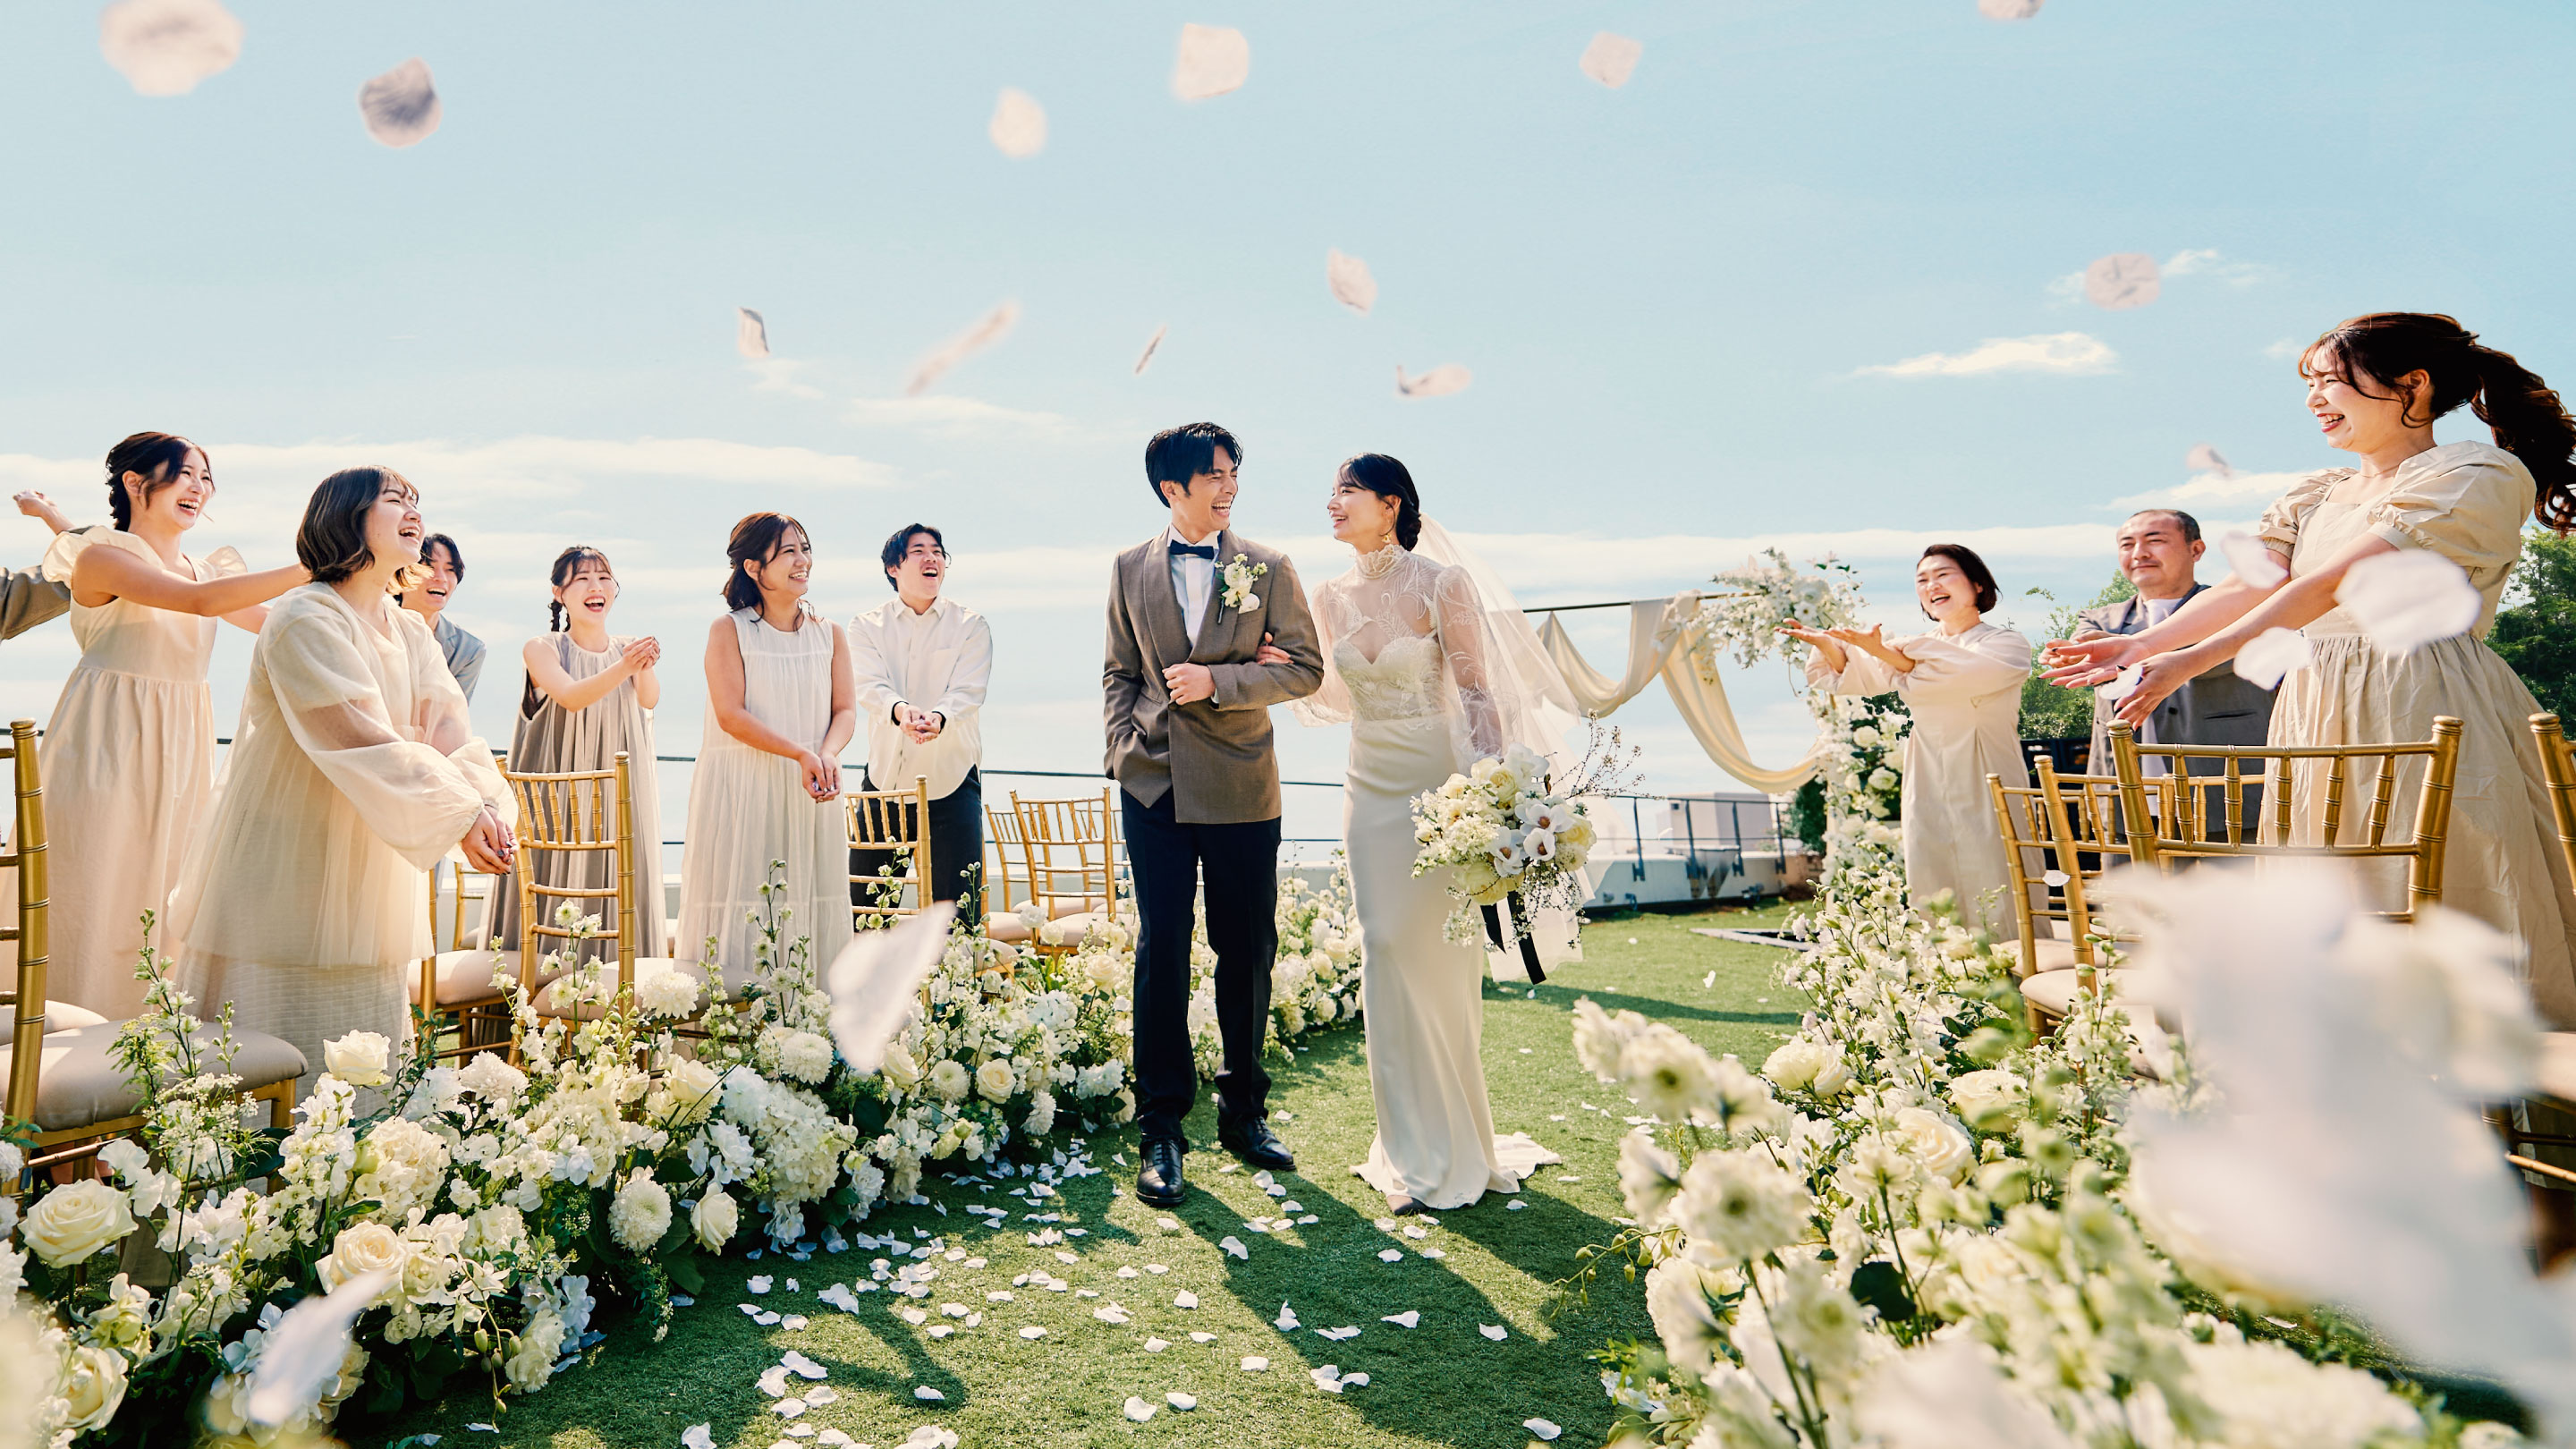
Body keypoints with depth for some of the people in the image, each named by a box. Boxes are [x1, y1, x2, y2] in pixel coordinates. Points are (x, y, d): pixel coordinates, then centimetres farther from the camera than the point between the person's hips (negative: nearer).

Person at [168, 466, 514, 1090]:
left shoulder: (412, 632, 10)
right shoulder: (304, 619, -14)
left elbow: (449, 728, -3)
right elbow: (363, 740, -23)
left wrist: (488, 805, -21)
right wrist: (459, 814, -28)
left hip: (369, 869, 7)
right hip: (290, 860, -7)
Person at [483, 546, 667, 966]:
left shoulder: (631, 648, 7)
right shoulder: (542, 649, -1)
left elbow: (650, 699, -9)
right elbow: (570, 697, -19)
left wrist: (646, 668, -31)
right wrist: (623, 667, -35)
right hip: (559, 787, -2)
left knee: (622, 881, 1)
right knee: (559, 883, -6)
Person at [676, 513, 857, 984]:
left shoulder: (829, 634, 10)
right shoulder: (729, 632, -2)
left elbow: (846, 710, 4)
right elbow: (731, 715, -11)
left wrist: (828, 755, -17)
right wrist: (801, 754, -19)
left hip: (809, 795, 3)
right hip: (742, 788, -3)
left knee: (809, 899, 3)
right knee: (741, 902, -3)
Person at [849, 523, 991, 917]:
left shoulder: (971, 626, 4)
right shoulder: (867, 627, 7)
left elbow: (967, 692, -10)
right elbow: (870, 686, -10)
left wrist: (938, 717, -33)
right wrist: (900, 710, -34)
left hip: (951, 781, -2)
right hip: (884, 777, 2)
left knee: (957, 913, -6)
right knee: (863, 903, 6)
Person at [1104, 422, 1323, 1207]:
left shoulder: (1268, 568, 4)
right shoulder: (1131, 569, 8)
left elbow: (1305, 669, 0)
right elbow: (1119, 671, 14)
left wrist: (1217, 681, -13)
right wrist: (1123, 746, 0)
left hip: (1242, 787, 0)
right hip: (1155, 784, 0)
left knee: (1248, 951, 7)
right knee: (1161, 950, -2)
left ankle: (1244, 1111, 23)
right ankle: (1161, 1128, 6)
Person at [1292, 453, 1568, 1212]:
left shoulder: (1441, 581, -9)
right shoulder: (1332, 595, 7)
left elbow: (1478, 690, -10)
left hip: (1439, 784, -5)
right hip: (1370, 787, 5)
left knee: (1443, 956, 1)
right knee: (1388, 955, 4)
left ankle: (1459, 1143, 18)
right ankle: (1416, 1151, 16)